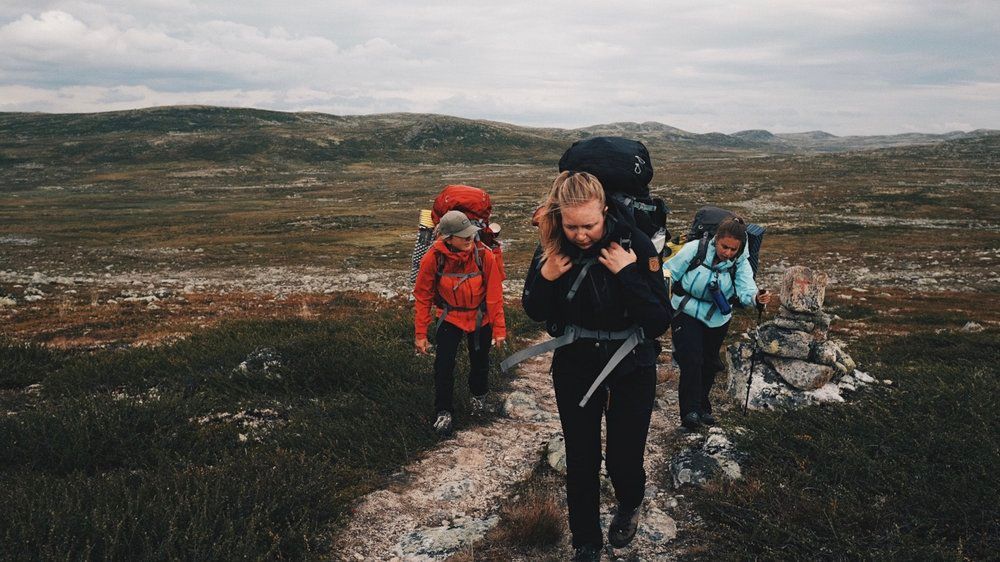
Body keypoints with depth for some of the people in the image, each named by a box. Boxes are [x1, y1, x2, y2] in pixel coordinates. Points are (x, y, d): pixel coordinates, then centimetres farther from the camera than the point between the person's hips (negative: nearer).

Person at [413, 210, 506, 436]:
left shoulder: (484, 255, -24)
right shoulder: (433, 258, -23)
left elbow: (494, 294, -14)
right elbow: (423, 296, -12)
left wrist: (499, 328, -10)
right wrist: (421, 333, -11)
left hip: (480, 317, 1)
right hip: (450, 316, 0)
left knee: (480, 361, 16)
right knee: (443, 365, -6)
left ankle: (479, 395, 47)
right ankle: (444, 411, 14)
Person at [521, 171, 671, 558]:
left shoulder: (635, 244, -21)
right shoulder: (552, 247, -13)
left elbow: (660, 322, -20)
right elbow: (535, 313, -2)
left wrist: (628, 275, -32)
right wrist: (545, 277, -21)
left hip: (631, 368, -2)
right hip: (575, 367, 2)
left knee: (624, 459, 7)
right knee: (581, 460, 10)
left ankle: (629, 506, 44)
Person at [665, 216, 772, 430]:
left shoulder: (740, 262, -12)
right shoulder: (694, 249, -19)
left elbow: (746, 290, -27)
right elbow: (668, 274, -12)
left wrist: (757, 297, -49)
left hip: (717, 318, 4)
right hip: (687, 313, -3)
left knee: (709, 364, 15)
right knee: (691, 360, -17)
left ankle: (702, 407, 34)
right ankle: (690, 411, -12)